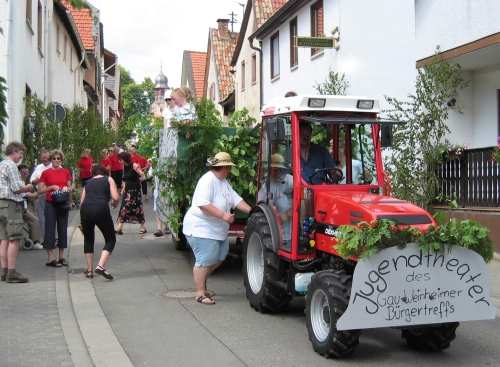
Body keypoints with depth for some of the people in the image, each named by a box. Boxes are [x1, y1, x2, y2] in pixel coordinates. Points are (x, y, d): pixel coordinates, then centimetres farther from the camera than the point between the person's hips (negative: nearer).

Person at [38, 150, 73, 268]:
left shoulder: (66, 172, 7)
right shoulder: (46, 173, -2)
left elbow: (70, 188, 14)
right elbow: (40, 190, -4)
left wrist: (67, 188, -8)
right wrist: (52, 187, -16)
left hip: (63, 204, 4)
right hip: (51, 204, -4)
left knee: (63, 229, 7)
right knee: (50, 229, -3)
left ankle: (61, 257, 16)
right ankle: (50, 259, -1)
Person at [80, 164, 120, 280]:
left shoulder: (88, 182, 26)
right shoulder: (108, 179, 17)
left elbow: (82, 202, 19)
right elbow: (116, 198, 2)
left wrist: (82, 222, 26)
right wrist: (115, 205, 25)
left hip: (85, 209, 4)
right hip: (101, 209, -4)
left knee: (88, 239, 23)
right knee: (110, 239, 10)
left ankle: (89, 270, 23)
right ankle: (100, 266, -9)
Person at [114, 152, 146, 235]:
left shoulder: (134, 165, -12)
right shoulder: (124, 167, 8)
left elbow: (142, 175, -17)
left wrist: (139, 170, -37)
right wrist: (123, 188, 13)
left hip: (135, 190, -7)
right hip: (127, 190, 7)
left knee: (137, 207, -1)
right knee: (123, 208, 2)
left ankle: (143, 227, 10)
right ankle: (120, 228, 2)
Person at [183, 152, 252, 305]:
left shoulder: (224, 182, 13)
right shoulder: (208, 180, -19)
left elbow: (236, 199, 10)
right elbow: (202, 203, -30)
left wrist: (251, 211, -3)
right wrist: (223, 215, -32)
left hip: (217, 229, 11)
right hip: (201, 228, -11)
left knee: (218, 259, 16)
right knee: (204, 261, -8)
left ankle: (201, 283, 32)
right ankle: (200, 294, 1)